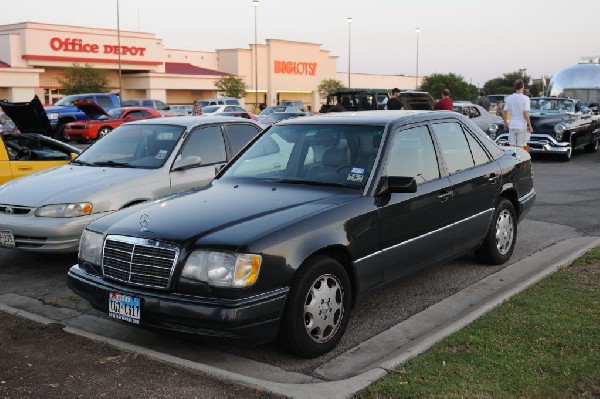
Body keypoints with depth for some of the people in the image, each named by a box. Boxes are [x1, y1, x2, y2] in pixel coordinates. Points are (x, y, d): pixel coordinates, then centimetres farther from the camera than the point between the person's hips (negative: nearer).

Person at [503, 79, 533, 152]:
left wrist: (505, 123, 15)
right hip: (522, 127, -4)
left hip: (512, 126, 4)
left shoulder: (509, 98, 3)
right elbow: (525, 113, -15)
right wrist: (529, 125, -8)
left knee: (512, 147, 8)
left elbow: (504, 112, 4)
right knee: (521, 147, 0)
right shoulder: (525, 98, -10)